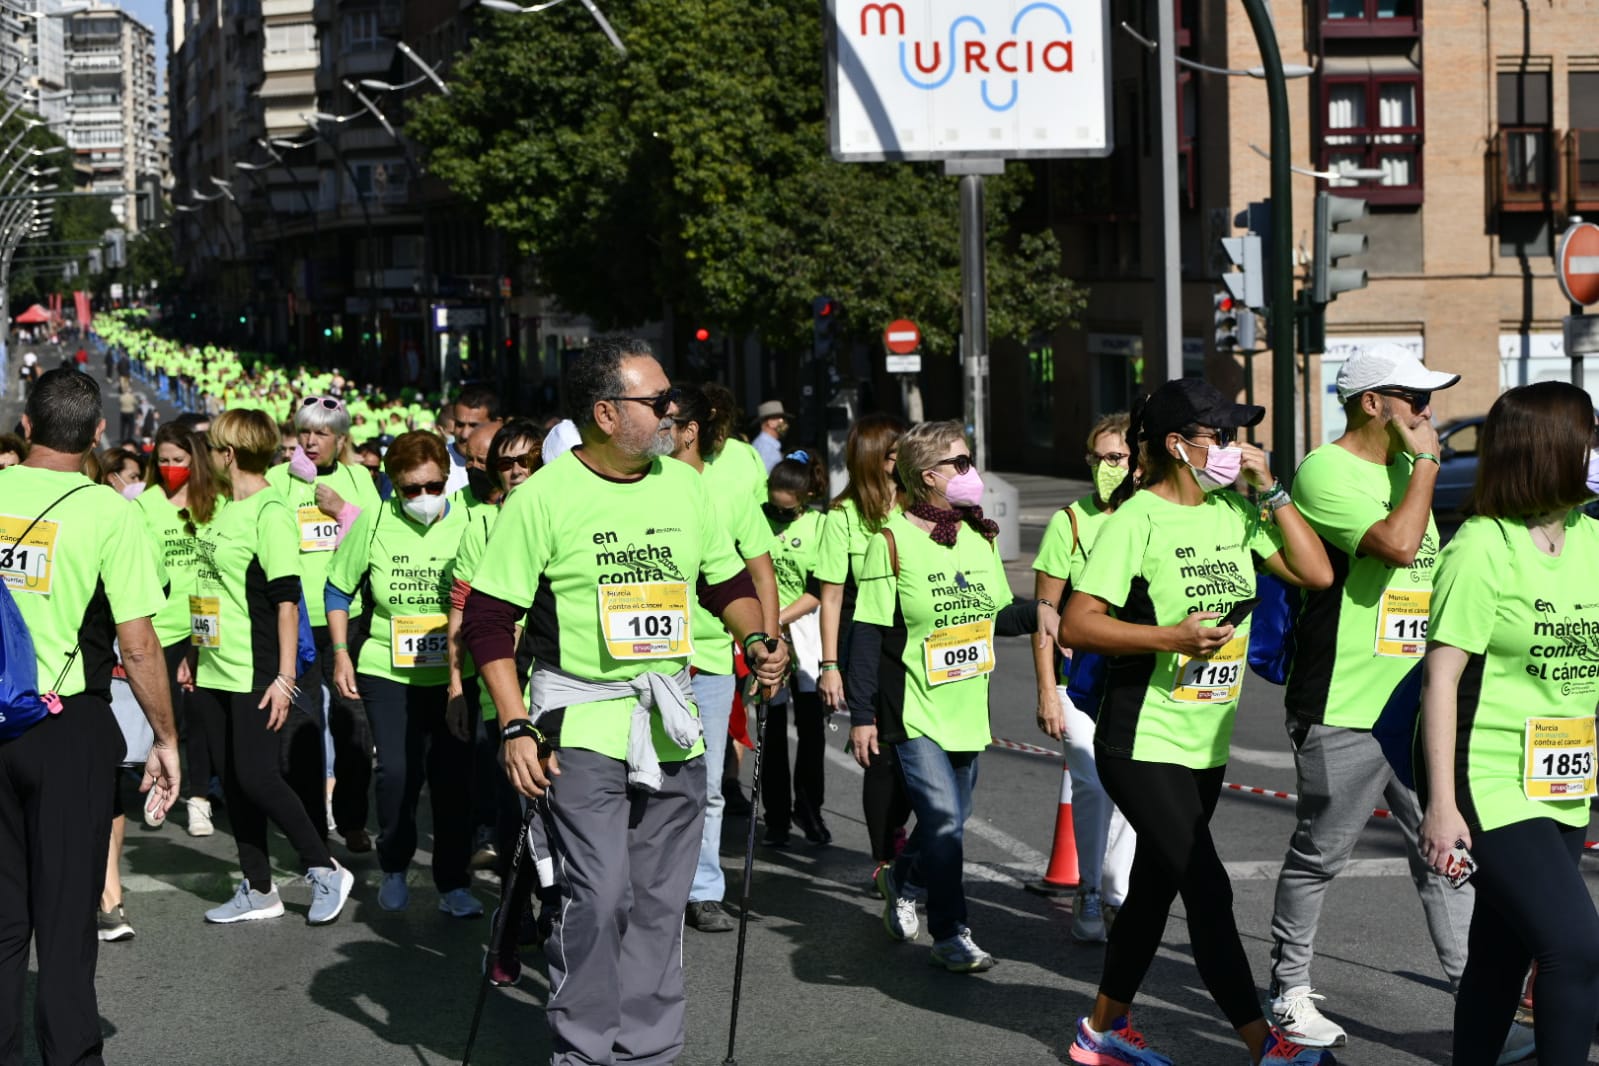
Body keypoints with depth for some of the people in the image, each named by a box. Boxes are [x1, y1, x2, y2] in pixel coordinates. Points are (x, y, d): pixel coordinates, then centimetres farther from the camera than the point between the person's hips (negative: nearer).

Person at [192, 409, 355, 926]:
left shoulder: (270, 513, -14)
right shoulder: (224, 509, 12)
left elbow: (286, 601, -16)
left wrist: (284, 676, -18)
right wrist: (195, 652, 20)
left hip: (257, 671, -9)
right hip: (217, 669, 9)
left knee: (257, 777, -9)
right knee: (234, 780, 10)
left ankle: (324, 871, 4)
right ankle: (257, 889, 18)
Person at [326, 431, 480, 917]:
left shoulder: (467, 523, -5)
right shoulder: (375, 523, -2)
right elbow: (338, 589, 9)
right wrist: (341, 654, 4)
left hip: (454, 674, 0)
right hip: (388, 672, 0)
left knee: (453, 776, 1)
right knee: (397, 771, -10)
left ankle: (454, 883, 16)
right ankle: (393, 870, 14)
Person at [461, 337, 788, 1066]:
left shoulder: (684, 485, 7)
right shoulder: (544, 497, -8)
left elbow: (727, 581, 20)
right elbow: (488, 619, -7)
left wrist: (755, 639, 0)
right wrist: (515, 727, -14)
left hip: (671, 724, 5)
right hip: (581, 724, -5)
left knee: (660, 903, 9)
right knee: (598, 897, -11)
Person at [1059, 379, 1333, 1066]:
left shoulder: (1235, 512, 6)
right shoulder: (1138, 519, -13)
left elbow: (1315, 573, -1)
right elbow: (1076, 626, -17)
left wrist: (1269, 490, -3)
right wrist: (1172, 635, -26)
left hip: (1205, 744, 7)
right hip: (1143, 744, -7)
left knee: (1155, 887, 15)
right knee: (1208, 889, -10)